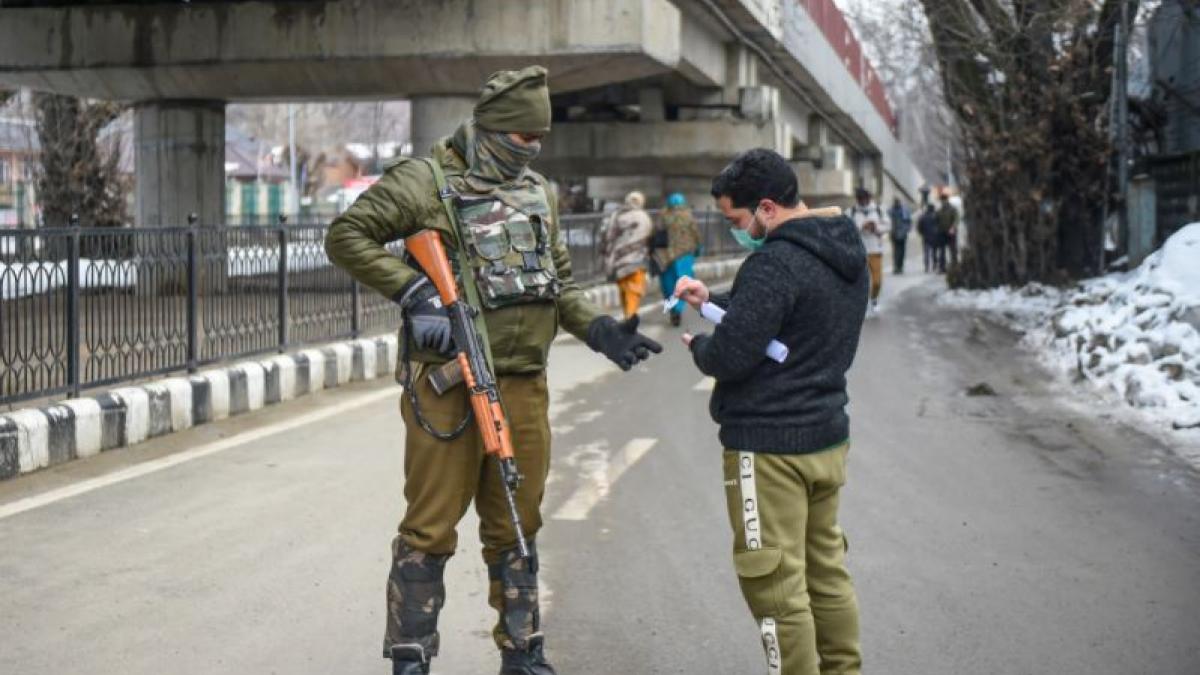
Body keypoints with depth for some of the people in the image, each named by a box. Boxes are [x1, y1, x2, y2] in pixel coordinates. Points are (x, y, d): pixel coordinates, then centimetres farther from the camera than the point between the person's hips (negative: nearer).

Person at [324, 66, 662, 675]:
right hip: (446, 384, -6)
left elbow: (560, 283, 23)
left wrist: (599, 330, 6)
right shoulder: (425, 181, -5)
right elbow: (346, 236, -8)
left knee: (515, 527, 14)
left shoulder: (538, 192, 16)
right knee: (431, 528, -2)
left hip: (524, 387, 6)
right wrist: (413, 291, -17)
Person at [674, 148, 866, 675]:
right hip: (828, 435, 10)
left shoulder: (777, 262, -21)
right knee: (827, 571, 17)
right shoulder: (846, 253, 9)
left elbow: (729, 357, -22)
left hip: (770, 445, -10)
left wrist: (697, 346, -1)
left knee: (776, 586, -2)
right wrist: (714, 300, 9)